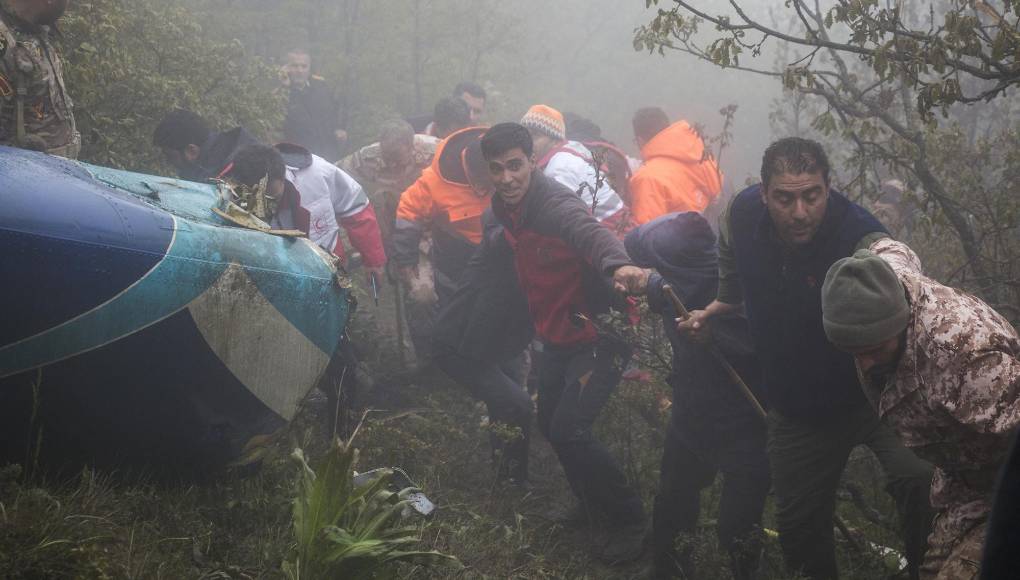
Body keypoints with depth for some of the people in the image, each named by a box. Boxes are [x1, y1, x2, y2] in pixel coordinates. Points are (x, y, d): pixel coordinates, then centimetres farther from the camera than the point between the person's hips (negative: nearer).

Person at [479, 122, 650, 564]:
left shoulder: (554, 204, -26)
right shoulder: (505, 208, 1)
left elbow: (590, 231, -49)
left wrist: (617, 265, -69)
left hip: (598, 333, -9)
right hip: (558, 335, 9)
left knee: (568, 429, -17)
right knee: (550, 424, 16)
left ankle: (629, 522, 1)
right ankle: (592, 504, 39)